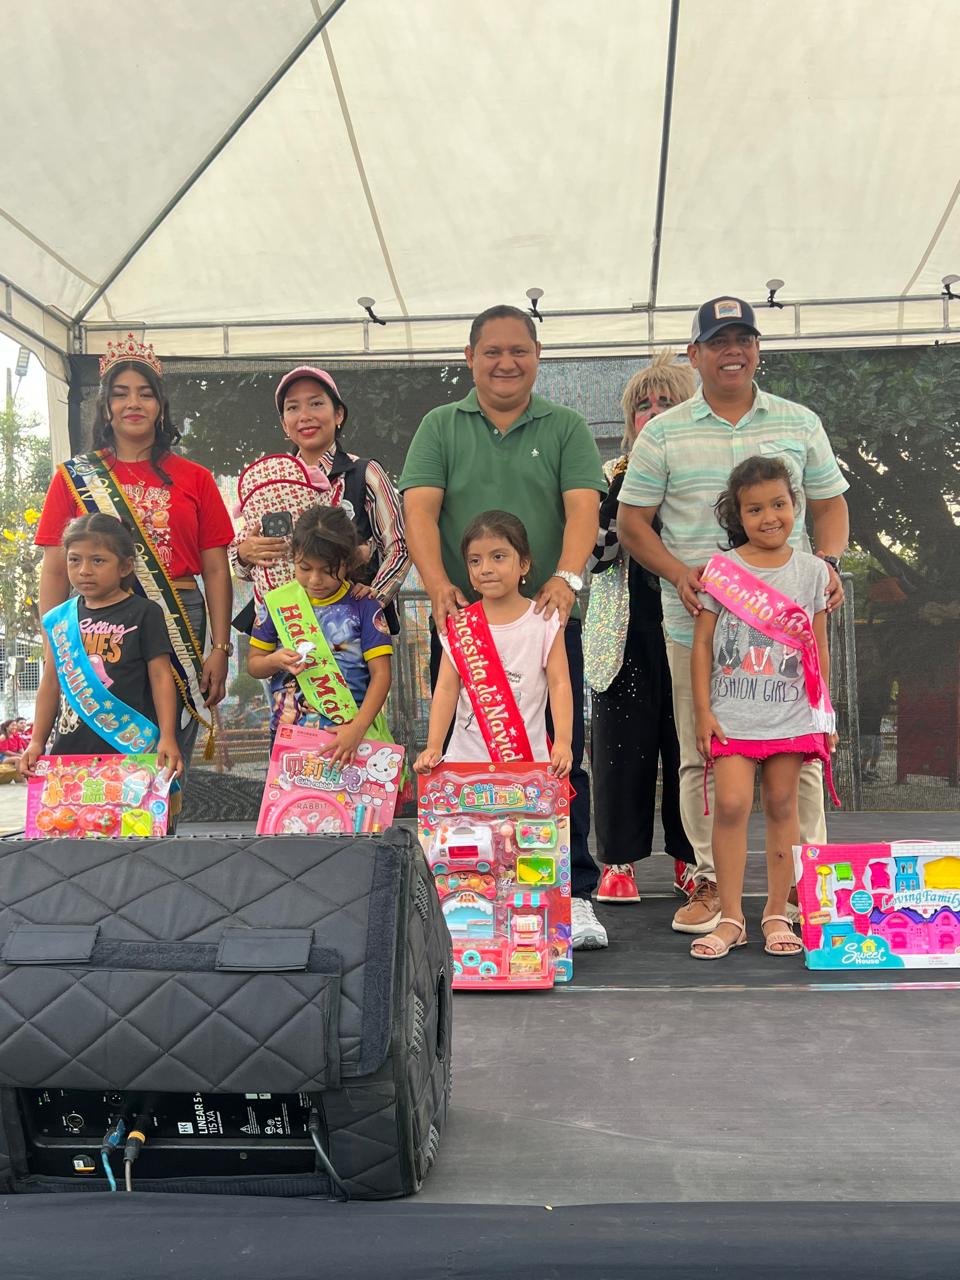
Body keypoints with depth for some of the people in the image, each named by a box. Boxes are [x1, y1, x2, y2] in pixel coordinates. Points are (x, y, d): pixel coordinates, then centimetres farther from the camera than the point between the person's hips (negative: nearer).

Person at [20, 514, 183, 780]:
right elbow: (51, 684, 16)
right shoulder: (58, 619, 12)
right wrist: (36, 742, 12)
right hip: (70, 747, 4)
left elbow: (160, 676, -2)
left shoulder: (144, 613, 0)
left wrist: (167, 737, -10)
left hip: (131, 748, -4)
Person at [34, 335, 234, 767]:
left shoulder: (194, 479, 10)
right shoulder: (74, 477, 10)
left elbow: (216, 571, 8)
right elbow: (55, 571, 7)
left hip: (180, 626, 0)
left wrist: (220, 649, 0)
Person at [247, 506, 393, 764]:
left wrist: (357, 729, -20)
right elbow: (253, 663, 10)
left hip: (346, 736, -2)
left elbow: (380, 674, -8)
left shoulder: (362, 606, -4)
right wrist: (276, 661, -13)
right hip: (286, 733, 2)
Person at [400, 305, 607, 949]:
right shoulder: (440, 427, 11)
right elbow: (420, 508, -2)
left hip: (548, 619, 0)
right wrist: (439, 584, -19)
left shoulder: (566, 428, 10)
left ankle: (575, 896, 8)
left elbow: (583, 508, -3)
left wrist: (566, 578, -22)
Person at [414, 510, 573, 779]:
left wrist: (563, 742, -19)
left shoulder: (544, 621, -1)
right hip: (467, 756, 1)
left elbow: (559, 683, -5)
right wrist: (433, 746, -14)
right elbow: (447, 688, -2)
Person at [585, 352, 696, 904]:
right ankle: (619, 860, 11)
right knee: (623, 740, 1)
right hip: (627, 635, 0)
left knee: (689, 742, 2)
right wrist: (618, 494, -11)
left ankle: (690, 858, 15)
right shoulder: (610, 476, 11)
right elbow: (592, 555, 3)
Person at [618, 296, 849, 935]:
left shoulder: (800, 423, 11)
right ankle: (713, 881, 16)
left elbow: (829, 504, 17)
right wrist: (679, 573, -10)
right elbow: (633, 521, 6)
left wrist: (828, 563, -3)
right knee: (702, 756, 4)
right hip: (697, 622, 0)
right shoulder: (663, 433, 6)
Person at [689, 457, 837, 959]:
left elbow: (819, 649, 9)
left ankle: (777, 914, 17)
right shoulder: (720, 570, 0)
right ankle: (731, 917, -1)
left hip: (793, 713, 2)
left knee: (782, 806, 7)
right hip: (732, 713, -1)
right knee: (731, 803, -10)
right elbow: (702, 644, 1)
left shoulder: (812, 571, 6)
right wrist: (702, 711, -3)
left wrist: (825, 715, 8)